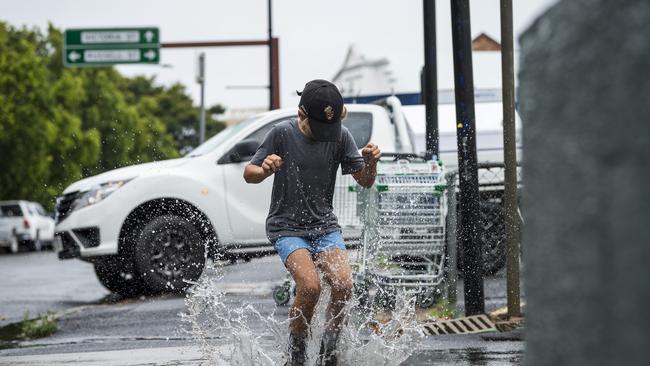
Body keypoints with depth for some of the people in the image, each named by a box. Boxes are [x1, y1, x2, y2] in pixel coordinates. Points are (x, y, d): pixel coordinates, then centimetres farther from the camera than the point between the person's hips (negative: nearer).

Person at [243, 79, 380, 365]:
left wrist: (371, 162, -18)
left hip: (324, 224, 3)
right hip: (287, 227, -3)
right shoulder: (283, 133, -10)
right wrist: (264, 170, -27)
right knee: (310, 286, -25)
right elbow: (249, 174, -3)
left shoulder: (341, 136, -2)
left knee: (344, 285, -20)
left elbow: (365, 182, 4)